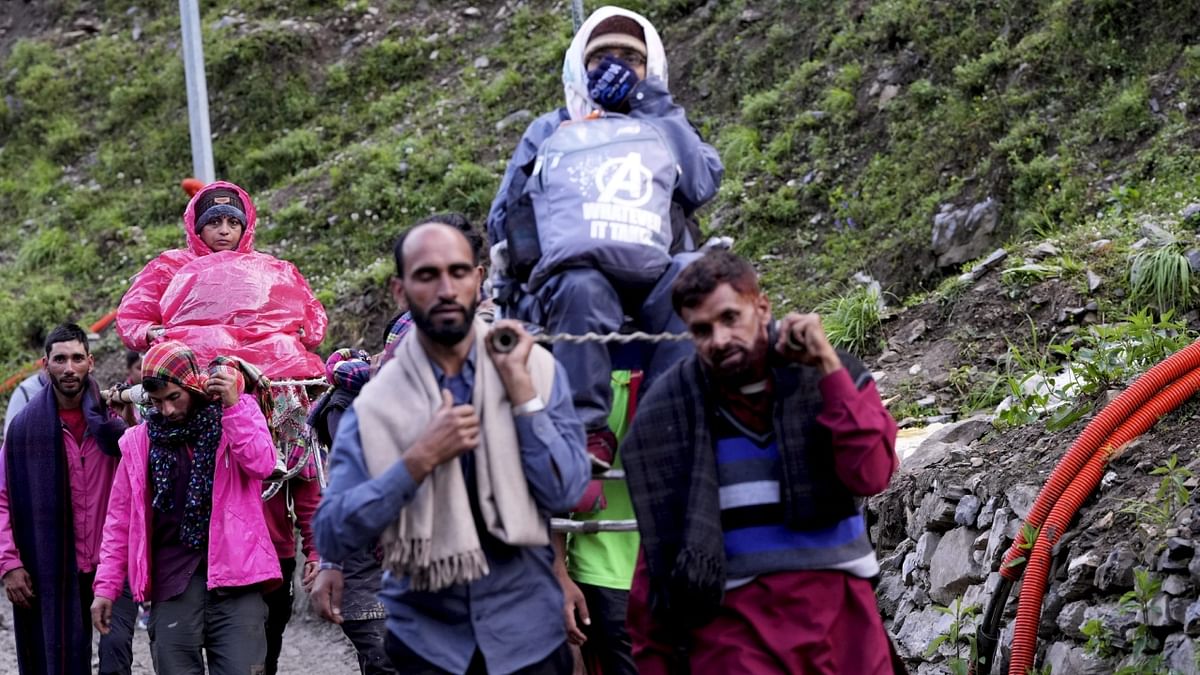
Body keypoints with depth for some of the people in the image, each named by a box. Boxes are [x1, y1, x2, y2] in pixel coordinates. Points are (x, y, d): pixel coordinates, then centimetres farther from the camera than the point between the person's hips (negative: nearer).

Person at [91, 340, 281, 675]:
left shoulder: (239, 412, 8)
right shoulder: (138, 441, 13)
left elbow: (261, 465, -11)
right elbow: (121, 520, 14)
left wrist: (232, 404, -15)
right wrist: (106, 587, 8)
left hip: (234, 574, -2)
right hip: (172, 584, 2)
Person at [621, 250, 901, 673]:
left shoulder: (833, 376, 0)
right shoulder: (667, 413, -1)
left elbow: (870, 476, -13)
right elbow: (658, 551, 4)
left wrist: (828, 367, -15)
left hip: (838, 611, 1)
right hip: (733, 623, -1)